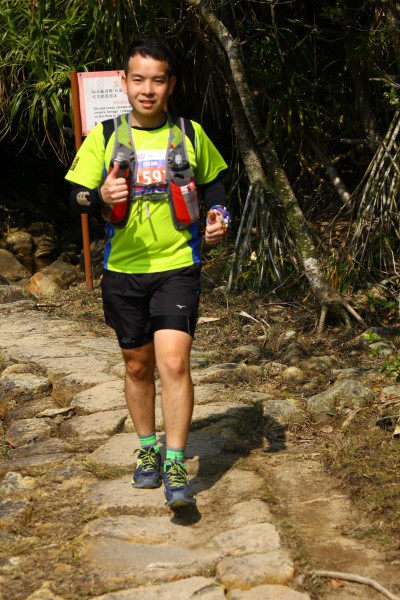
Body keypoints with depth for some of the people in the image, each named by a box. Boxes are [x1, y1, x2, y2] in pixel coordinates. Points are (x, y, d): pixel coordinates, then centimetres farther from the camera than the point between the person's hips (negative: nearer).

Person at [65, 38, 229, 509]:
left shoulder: (191, 134, 3)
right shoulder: (103, 138, 1)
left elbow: (212, 183, 18)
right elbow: (76, 196, -2)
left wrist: (218, 216, -3)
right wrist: (101, 197, -24)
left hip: (177, 268, -1)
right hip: (123, 271, 2)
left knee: (173, 362, -15)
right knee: (137, 365, 13)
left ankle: (175, 467, -6)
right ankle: (147, 450, 33)